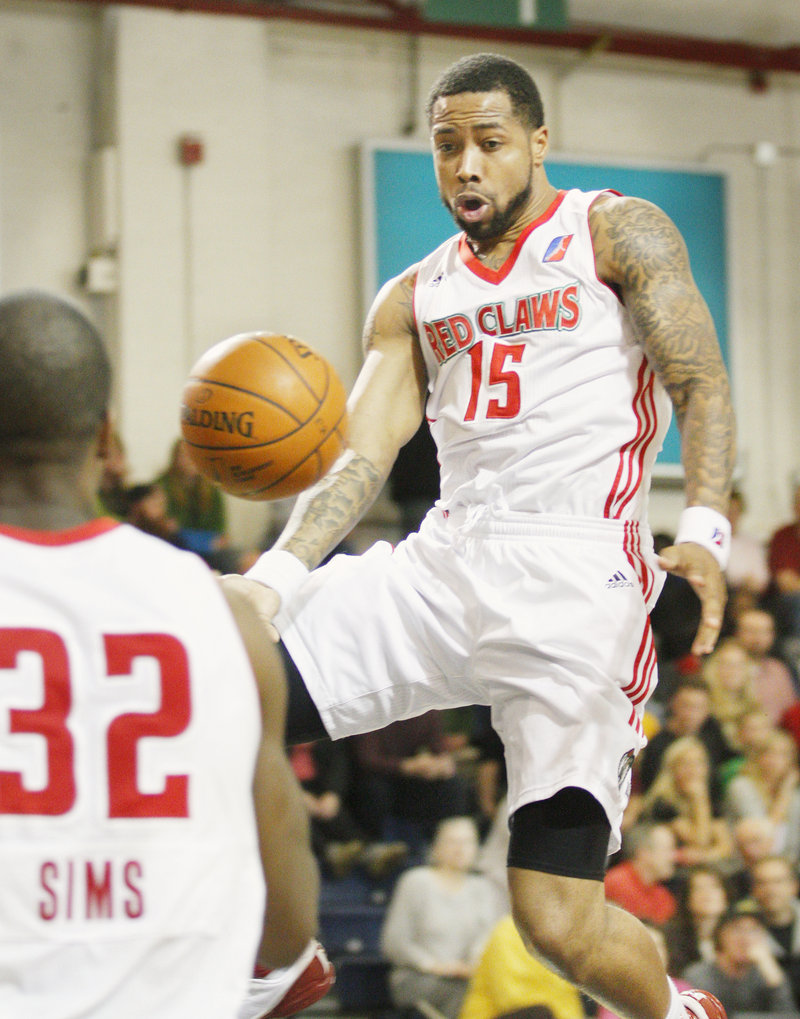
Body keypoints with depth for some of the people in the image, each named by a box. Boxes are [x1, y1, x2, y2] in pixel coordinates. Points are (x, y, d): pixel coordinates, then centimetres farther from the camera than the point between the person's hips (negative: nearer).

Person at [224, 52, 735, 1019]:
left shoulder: (616, 234, 5)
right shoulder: (411, 301, 17)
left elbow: (700, 388, -2)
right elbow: (360, 458, 9)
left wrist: (704, 530, -21)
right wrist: (273, 579, -10)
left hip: (575, 588, -5)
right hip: (440, 567, 5)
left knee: (559, 921, -11)